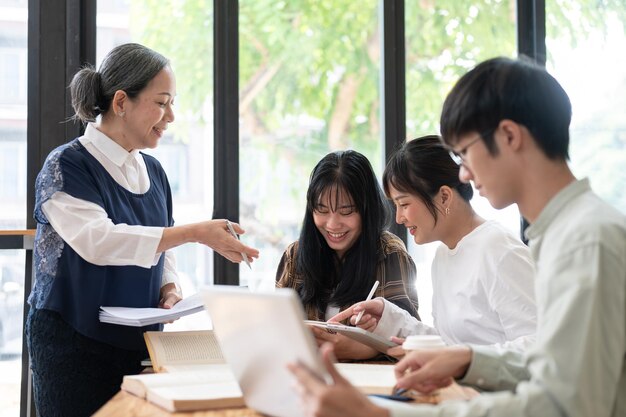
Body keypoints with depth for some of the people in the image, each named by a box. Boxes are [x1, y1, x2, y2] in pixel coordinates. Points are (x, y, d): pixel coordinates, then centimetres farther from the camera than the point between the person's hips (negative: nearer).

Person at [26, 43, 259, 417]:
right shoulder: (67, 166, -11)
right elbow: (97, 239, -27)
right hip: (75, 343, -5)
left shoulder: (153, 171, 9)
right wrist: (195, 233, -31)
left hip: (140, 342, 6)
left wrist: (169, 286, -3)